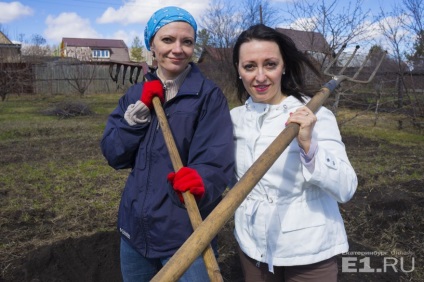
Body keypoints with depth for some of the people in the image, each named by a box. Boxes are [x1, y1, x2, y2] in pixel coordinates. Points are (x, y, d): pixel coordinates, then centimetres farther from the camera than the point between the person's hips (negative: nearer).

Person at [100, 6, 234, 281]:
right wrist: (141, 109, -13)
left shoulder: (209, 95, -10)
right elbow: (113, 154, -2)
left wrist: (201, 182, -40)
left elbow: (218, 160, -19)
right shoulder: (136, 94, 5)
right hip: (135, 228, 5)